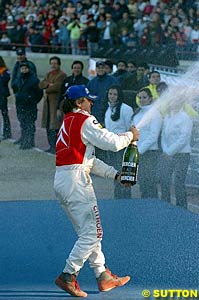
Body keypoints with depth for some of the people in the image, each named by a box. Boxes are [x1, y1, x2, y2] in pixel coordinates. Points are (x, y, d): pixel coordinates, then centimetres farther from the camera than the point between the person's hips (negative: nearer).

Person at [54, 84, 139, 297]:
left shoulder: (68, 122, 22)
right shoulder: (85, 121, -7)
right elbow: (112, 143, -12)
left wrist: (115, 174, 19)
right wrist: (130, 135, 8)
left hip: (60, 180, 10)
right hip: (75, 179, -10)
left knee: (87, 232, 14)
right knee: (92, 233, -6)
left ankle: (103, 277, 19)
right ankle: (68, 276, -8)